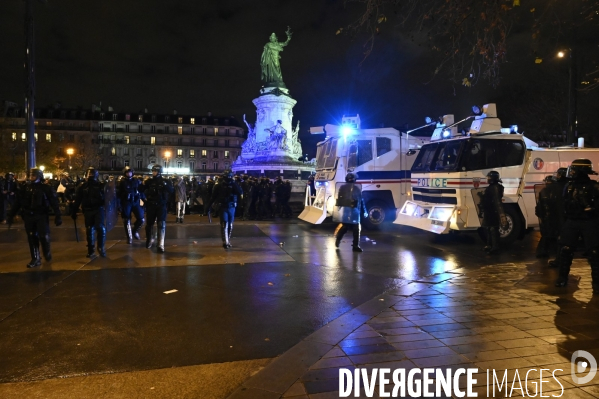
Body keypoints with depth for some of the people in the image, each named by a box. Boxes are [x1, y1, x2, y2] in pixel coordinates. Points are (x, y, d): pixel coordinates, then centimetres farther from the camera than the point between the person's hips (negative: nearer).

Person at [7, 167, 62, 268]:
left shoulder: (46, 188, -5)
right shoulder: (24, 187, 4)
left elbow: (54, 202, -5)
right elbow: (17, 202, 9)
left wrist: (58, 216, -10)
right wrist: (11, 215, 8)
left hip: (42, 216, -3)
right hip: (28, 216, 3)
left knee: (44, 236, -5)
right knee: (32, 238, 7)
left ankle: (47, 253, 24)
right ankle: (35, 259, 15)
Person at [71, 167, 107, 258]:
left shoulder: (101, 185, 3)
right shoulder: (82, 187, 8)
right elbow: (77, 201, 10)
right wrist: (73, 212, 8)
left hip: (99, 209, -2)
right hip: (88, 211, 3)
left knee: (100, 227, -18)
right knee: (89, 231, 8)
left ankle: (101, 248, -4)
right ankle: (91, 251, 17)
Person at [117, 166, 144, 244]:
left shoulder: (136, 181, 6)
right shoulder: (122, 182, -1)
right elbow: (118, 194, -2)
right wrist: (119, 204, -7)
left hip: (136, 202, 2)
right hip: (126, 203, -2)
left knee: (141, 219, -5)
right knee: (127, 221, 3)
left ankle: (135, 231, 22)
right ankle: (129, 238, 14)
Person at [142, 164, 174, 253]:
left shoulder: (166, 181, 0)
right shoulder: (149, 181, 3)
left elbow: (172, 191, -12)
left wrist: (166, 185, -28)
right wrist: (144, 185, -17)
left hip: (161, 205, -2)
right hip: (151, 205, 2)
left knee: (161, 224, -9)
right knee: (149, 224, 12)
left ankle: (160, 245, -9)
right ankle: (149, 239, 36)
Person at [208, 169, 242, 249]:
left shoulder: (233, 184, 3)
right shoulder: (219, 185, -2)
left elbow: (240, 193, -11)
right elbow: (213, 196, 3)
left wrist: (234, 185, -19)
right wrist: (209, 206, 3)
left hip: (231, 207, 3)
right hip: (222, 207, -3)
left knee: (230, 225, 10)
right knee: (224, 224, -11)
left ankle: (228, 241, 22)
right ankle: (225, 242, -13)